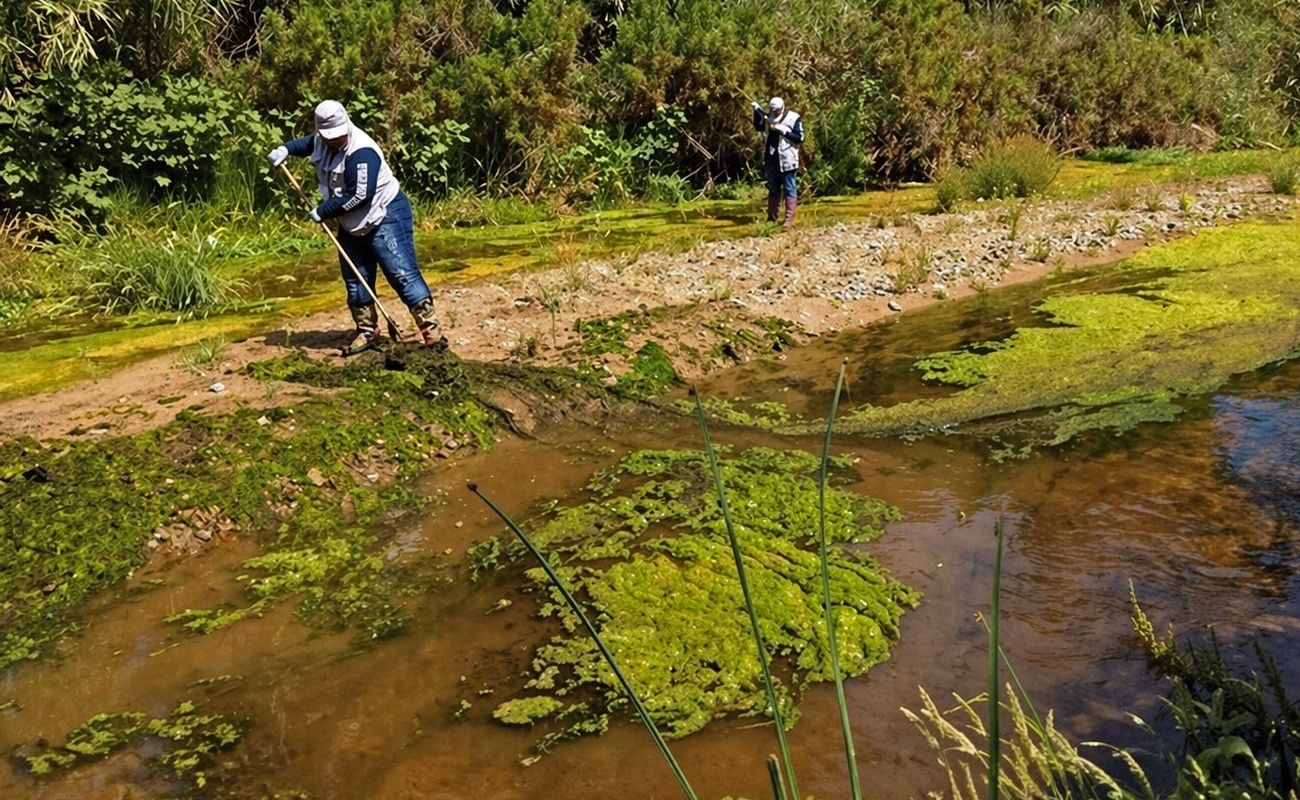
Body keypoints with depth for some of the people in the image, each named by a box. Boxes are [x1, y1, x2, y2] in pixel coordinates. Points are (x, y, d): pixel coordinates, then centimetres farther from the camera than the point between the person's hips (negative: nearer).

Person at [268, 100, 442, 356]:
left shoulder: (361, 152, -25)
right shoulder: (322, 141, 2)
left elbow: (360, 195, -30)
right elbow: (308, 143, 29)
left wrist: (323, 211, -21)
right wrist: (286, 149, 9)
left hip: (386, 217, -9)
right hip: (351, 225, 9)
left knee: (403, 274, -14)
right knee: (355, 281, 10)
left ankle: (431, 330, -13)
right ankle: (367, 332, 23)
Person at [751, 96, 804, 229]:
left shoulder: (794, 118, -8)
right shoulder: (769, 117, 9)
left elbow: (799, 138, -12)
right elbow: (758, 127, 16)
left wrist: (783, 131, -20)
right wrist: (757, 111, 4)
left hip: (786, 161, -6)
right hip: (771, 159, 6)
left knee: (789, 190, -3)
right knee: (773, 190, 13)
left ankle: (789, 219, -4)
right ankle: (771, 218, 20)